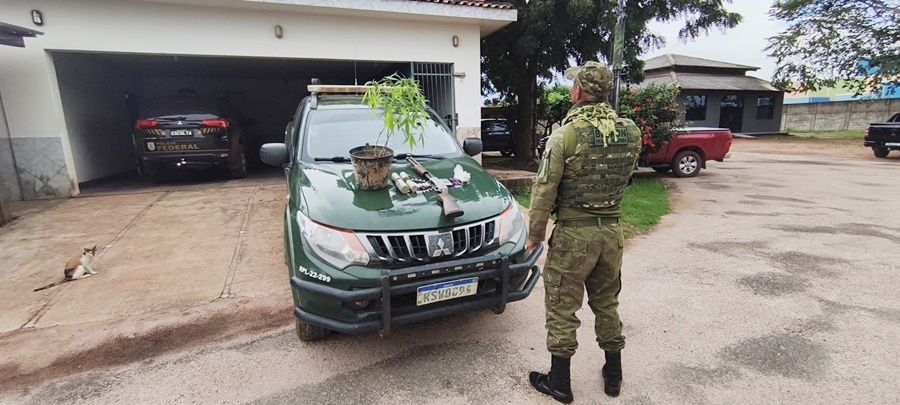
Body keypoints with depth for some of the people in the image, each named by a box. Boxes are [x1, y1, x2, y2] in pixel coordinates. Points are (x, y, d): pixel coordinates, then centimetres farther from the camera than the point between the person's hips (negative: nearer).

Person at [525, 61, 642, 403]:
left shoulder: (566, 135, -16)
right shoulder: (631, 132, 0)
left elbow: (544, 191, -13)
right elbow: (623, 178, 12)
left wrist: (534, 234, -2)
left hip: (574, 234, -5)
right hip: (613, 231, 6)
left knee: (562, 308, 8)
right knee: (607, 304, 20)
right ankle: (613, 375, 35)